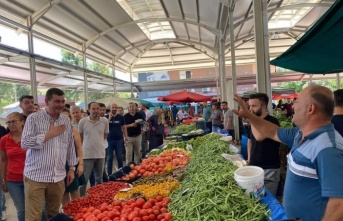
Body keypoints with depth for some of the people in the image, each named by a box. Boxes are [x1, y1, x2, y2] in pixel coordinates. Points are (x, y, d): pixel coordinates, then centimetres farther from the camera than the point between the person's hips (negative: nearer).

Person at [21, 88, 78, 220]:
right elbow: (24, 143, -14)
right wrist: (50, 134, -16)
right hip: (35, 176, -4)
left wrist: (71, 168, 11)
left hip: (58, 177, 4)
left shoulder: (66, 120, 9)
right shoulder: (33, 118, -5)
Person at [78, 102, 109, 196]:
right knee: (84, 179, 4)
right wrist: (89, 143, 10)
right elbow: (80, 136, 6)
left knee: (99, 179, 16)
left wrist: (97, 141, 9)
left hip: (100, 154, 3)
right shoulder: (83, 121, -7)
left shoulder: (105, 121, -2)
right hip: (87, 154, -2)